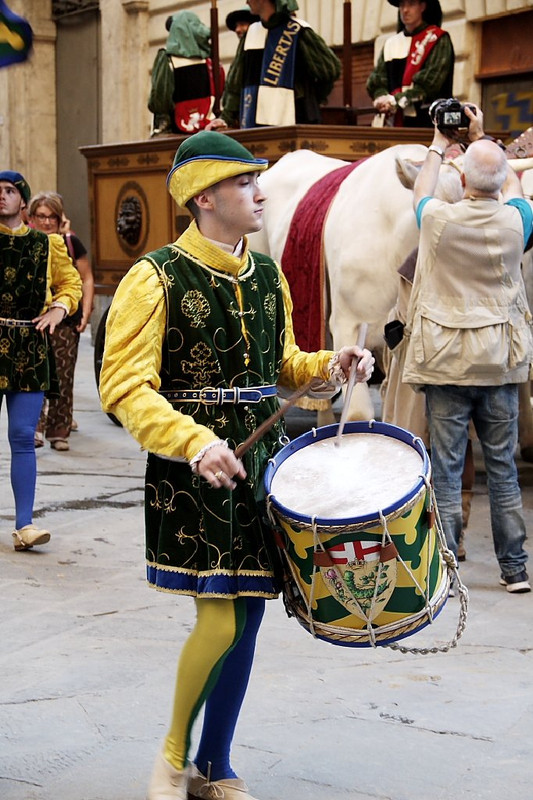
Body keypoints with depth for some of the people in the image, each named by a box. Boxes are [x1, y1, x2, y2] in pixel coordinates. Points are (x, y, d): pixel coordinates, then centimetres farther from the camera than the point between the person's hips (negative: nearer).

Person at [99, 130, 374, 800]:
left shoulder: (268, 277, 12)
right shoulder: (156, 279, -10)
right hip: (191, 474, -6)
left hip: (260, 464, 7)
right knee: (221, 620, -11)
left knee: (246, 618, 9)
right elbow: (124, 389, -15)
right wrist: (194, 442, -28)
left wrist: (329, 367, 4)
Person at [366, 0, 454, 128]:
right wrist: (381, 98, -13)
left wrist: (396, 100, -17)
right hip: (392, 120, 4)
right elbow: (376, 78, 11)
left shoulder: (438, 40, 4)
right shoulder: (391, 43, 19)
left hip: (425, 122, -4)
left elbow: (430, 80, -9)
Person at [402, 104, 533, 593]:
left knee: (446, 469, 2)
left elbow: (421, 190, 17)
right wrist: (482, 139, 31)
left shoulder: (439, 220, -8)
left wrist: (439, 146, 32)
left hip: (447, 363, -2)